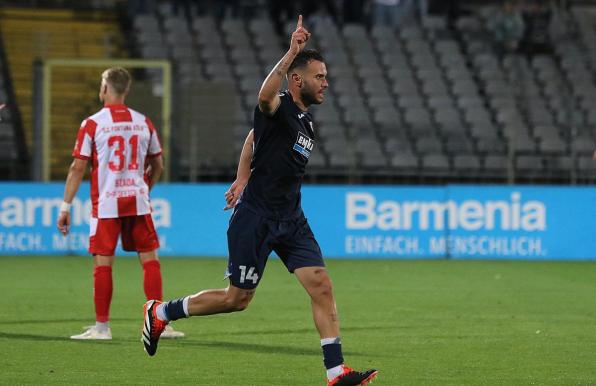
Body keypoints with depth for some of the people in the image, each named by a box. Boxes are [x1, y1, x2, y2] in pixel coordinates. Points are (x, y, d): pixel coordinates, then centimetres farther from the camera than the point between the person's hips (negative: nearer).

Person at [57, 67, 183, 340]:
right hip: (138, 203, 3)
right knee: (150, 259, 6)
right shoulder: (144, 123, 7)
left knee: (102, 264, 0)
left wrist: (65, 206, -2)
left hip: (105, 203, -3)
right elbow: (158, 166, 14)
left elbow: (78, 167, -6)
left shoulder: (92, 124, -5)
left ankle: (101, 326, 2)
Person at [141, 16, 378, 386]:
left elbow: (254, 136, 27)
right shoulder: (279, 109, -13)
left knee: (322, 286, -5)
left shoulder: (305, 119, 13)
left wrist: (243, 178, 22)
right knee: (237, 299, 1)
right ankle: (160, 312, 21)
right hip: (256, 218, -8)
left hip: (290, 219, 8)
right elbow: (265, 96, -41)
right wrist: (291, 53, -48)